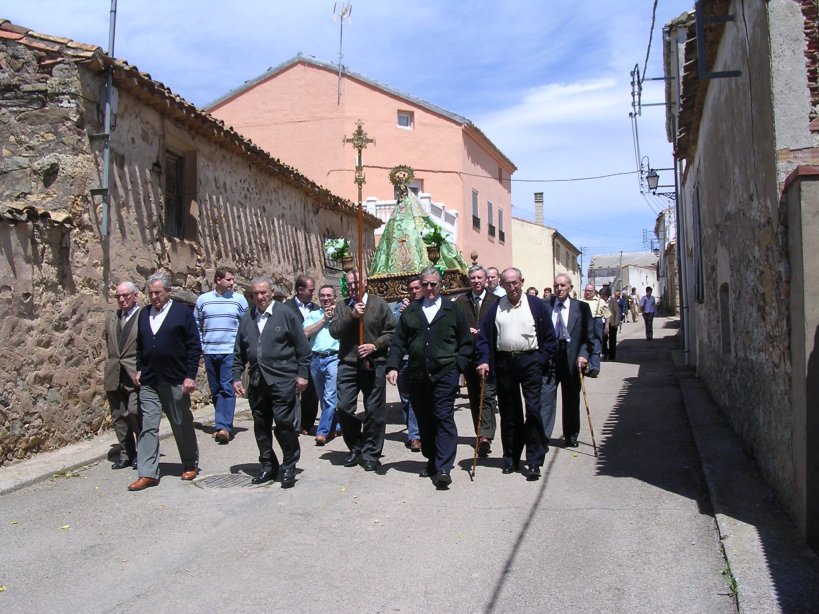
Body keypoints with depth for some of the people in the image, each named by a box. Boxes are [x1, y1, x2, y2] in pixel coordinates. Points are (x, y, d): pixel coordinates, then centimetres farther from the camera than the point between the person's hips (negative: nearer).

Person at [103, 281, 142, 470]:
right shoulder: (111, 318, 15)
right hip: (114, 376, 6)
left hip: (136, 375, -6)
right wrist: (107, 369, 16)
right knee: (118, 417, 10)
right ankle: (126, 454, 21)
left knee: (135, 412, -14)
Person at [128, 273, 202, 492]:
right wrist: (139, 369, 8)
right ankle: (148, 474, 5)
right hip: (149, 382, 4)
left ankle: (190, 465, 26)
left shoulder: (182, 312, -5)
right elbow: (140, 345, 18)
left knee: (182, 425, 9)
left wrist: (190, 376, -12)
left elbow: (194, 346, -7)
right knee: (148, 426, 1)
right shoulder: (144, 314, 10)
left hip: (176, 381, -4)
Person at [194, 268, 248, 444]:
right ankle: (222, 425, 17)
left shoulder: (239, 299, 1)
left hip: (231, 352, -3)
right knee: (215, 390, 8)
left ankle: (223, 427, -14)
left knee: (227, 389, -10)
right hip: (210, 352, 3)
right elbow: (197, 326, 13)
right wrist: (200, 347, 5)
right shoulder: (203, 300, 5)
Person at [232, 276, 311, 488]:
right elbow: (239, 351, 16)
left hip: (282, 380, -5)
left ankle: (289, 468, 9)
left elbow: (302, 347, -2)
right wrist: (237, 376, 9)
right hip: (256, 381, 5)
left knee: (284, 423, -6)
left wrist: (302, 374, -6)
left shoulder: (286, 314, -2)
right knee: (261, 426, 10)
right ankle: (268, 466, 23)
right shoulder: (247, 318, 11)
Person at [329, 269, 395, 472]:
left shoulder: (379, 304, 4)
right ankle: (355, 448, 18)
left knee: (374, 410, 2)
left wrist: (375, 345, -11)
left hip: (373, 364, -2)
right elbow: (334, 331, -3)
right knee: (344, 407, -2)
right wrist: (352, 315, -13)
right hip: (348, 364, 2)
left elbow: (392, 331, 1)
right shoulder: (341, 306, 10)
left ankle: (371, 453, 15)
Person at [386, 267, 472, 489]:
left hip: (445, 373, -3)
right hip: (417, 376, 3)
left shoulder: (452, 310, 7)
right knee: (424, 420, 10)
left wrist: (459, 365, -3)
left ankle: (443, 468, -9)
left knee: (444, 419, -9)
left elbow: (466, 343, 9)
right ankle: (432, 461, 25)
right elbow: (398, 342, 9)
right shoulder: (410, 312, 12)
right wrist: (393, 366, -2)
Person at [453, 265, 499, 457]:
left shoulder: (495, 301, 1)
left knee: (488, 396, -11)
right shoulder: (460, 302, 9)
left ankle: (485, 436, -18)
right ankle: (480, 433, 21)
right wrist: (466, 331, -8)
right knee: (474, 397, 11)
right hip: (468, 354, 3)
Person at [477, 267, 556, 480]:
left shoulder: (536, 305, 2)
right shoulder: (495, 308, 8)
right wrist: (484, 361, -7)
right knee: (508, 414, 9)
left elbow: (549, 336, 4)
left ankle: (534, 462, -1)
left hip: (530, 361, -2)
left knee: (533, 410, -8)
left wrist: (542, 360, -4)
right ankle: (511, 458, 21)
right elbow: (484, 337, 6)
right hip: (504, 363, 2)